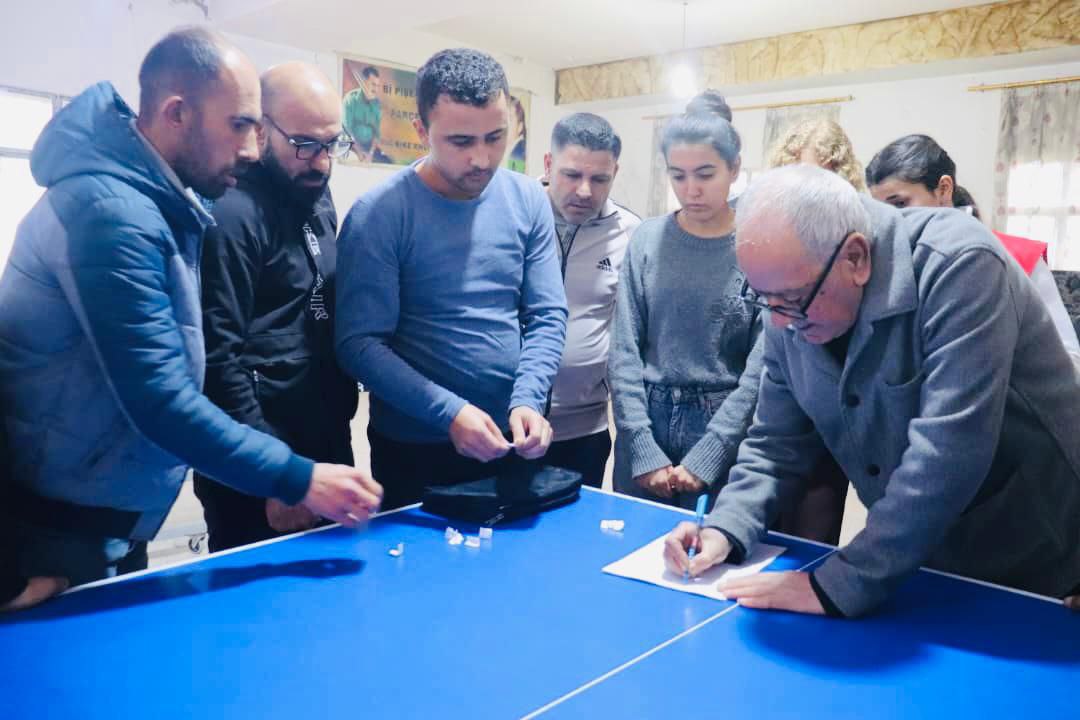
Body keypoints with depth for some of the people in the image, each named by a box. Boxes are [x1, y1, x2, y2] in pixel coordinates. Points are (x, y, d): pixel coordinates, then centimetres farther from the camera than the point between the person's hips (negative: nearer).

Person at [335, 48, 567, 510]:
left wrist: (527, 401, -17)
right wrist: (449, 412, -25)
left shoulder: (529, 200, -2)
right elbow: (360, 344, -16)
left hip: (510, 441, 4)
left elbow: (548, 316, -2)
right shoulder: (379, 215, -14)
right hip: (414, 449, -4)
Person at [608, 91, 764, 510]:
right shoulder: (647, 239, 0)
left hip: (726, 432, -2)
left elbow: (761, 367, -9)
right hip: (645, 423, 2)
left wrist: (706, 457, -12)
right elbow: (624, 351, -2)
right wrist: (642, 449, -9)